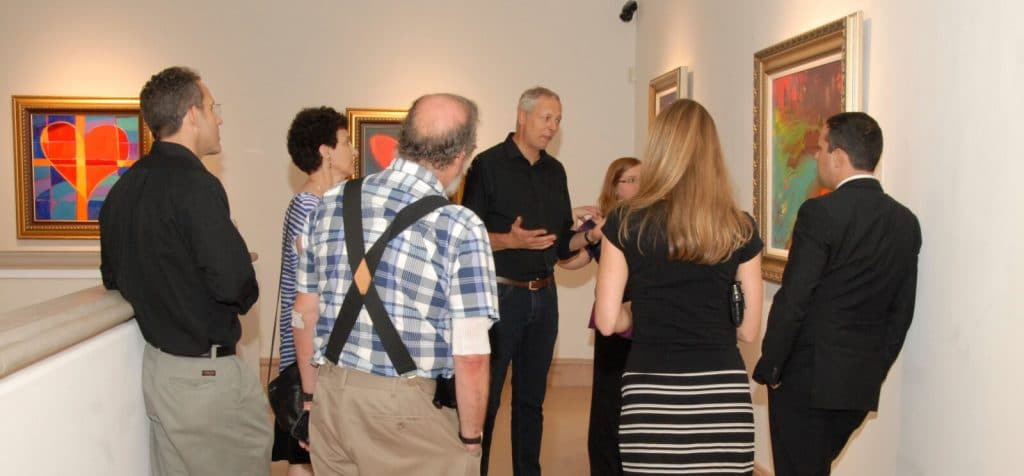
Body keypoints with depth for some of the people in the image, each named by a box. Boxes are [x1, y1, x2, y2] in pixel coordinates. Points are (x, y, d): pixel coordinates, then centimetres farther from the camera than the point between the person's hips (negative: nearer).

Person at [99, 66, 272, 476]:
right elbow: (233, 281, -24)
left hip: (156, 363, 8)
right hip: (206, 372, -8)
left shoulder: (125, 186, 6)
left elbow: (113, 277, 15)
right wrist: (245, 295, -3)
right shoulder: (195, 184, -19)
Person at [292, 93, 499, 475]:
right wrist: (471, 436, -2)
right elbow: (470, 356, -17)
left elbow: (305, 312, 9)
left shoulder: (332, 203, 0)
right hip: (410, 409, -5)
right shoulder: (460, 227, -15)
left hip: (332, 394, 5)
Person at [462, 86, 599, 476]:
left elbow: (562, 241, 14)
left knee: (531, 398, 12)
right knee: (485, 396, 0)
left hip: (544, 295, 6)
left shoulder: (555, 171, 12)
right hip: (501, 293, -5)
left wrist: (588, 234, -5)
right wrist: (511, 241, -24)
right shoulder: (489, 164, -5)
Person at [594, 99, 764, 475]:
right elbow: (749, 329, 5)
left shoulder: (626, 222, -3)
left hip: (652, 394, -1)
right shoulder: (740, 229, 1)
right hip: (724, 392, 1)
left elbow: (608, 321, -3)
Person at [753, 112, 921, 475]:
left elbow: (792, 301, -17)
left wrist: (768, 366, -7)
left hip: (806, 377, -7)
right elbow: (902, 312, 9)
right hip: (862, 382, 7)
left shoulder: (821, 213, -16)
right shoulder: (906, 221, 5)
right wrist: (875, 369, 16)